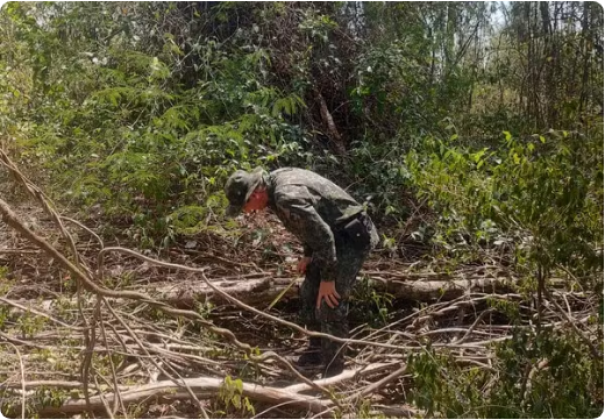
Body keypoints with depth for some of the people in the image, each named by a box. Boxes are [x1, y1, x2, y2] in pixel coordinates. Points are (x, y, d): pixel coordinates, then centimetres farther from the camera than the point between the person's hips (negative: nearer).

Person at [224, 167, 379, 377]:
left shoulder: (287, 196, -29)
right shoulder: (276, 180, 2)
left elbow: (323, 235, -28)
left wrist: (327, 278, -22)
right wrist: (309, 255, 13)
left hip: (352, 236, -10)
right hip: (336, 233, 10)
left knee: (330, 303, -11)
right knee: (310, 293, 15)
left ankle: (333, 371, 3)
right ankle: (317, 351, 31)